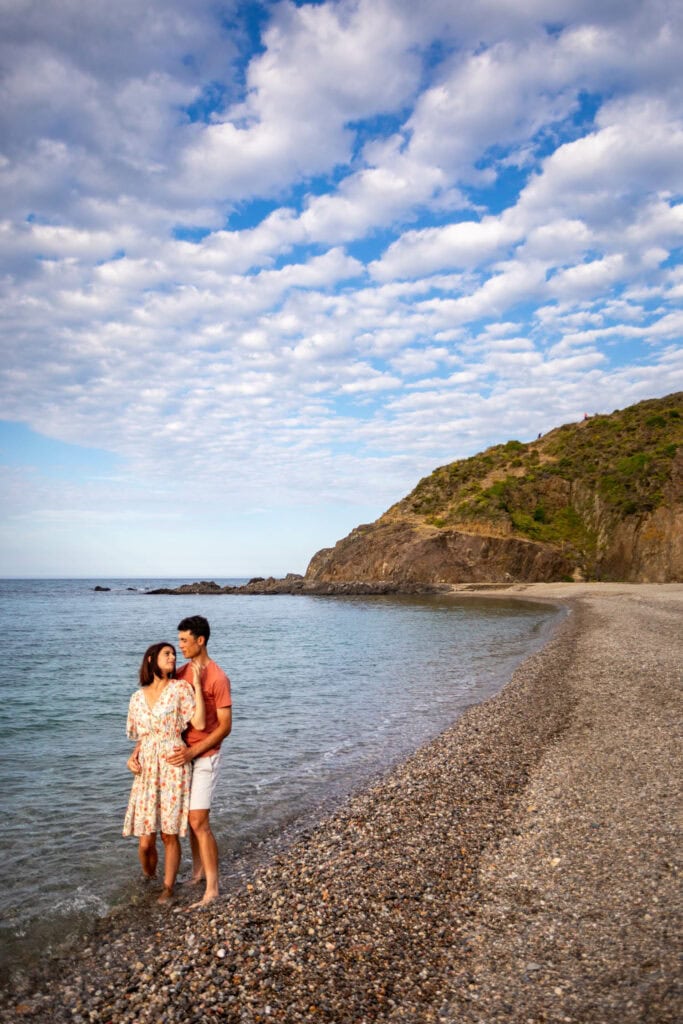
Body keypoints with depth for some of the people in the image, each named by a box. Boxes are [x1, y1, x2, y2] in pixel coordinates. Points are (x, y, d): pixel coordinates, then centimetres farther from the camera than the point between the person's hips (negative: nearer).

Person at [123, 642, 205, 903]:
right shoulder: (138, 697, 9)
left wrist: (198, 686, -14)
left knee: (170, 835, 2)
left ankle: (168, 887, 24)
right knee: (145, 840, 4)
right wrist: (133, 756, -1)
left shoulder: (180, 688, -2)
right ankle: (147, 879, 34)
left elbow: (199, 723, -13)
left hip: (173, 768, -3)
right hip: (147, 771, 3)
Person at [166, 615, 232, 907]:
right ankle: (198, 872, 29)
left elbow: (225, 726, -16)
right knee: (190, 819, 14)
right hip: (183, 754, 7)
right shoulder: (181, 674, 5)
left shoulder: (217, 678, -16)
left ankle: (212, 888, 5)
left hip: (204, 757, -7)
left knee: (199, 822, -6)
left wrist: (193, 751, -21)